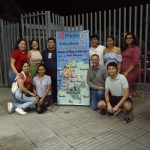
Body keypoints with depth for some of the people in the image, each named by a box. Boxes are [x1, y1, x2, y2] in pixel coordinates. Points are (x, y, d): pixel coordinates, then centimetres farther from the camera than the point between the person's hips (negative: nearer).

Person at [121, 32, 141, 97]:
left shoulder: (136, 48, -3)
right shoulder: (125, 49, 19)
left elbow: (135, 62, -12)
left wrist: (127, 72, -16)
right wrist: (120, 71, 7)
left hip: (130, 72, -7)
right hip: (123, 72, 7)